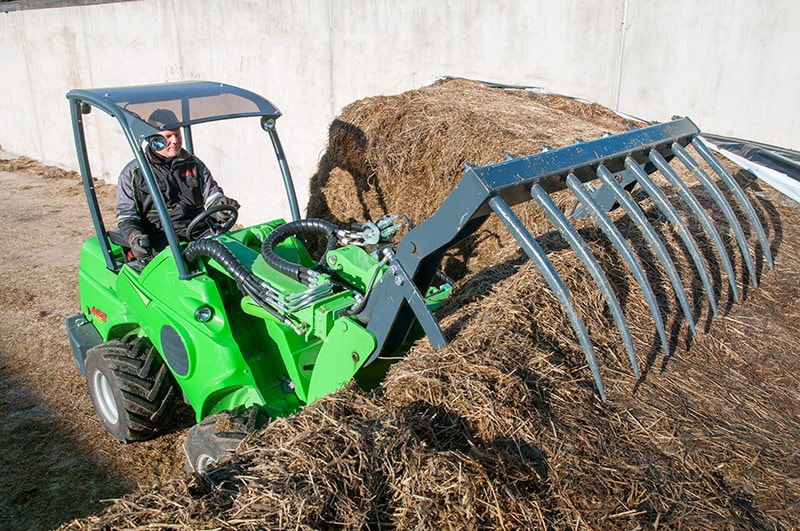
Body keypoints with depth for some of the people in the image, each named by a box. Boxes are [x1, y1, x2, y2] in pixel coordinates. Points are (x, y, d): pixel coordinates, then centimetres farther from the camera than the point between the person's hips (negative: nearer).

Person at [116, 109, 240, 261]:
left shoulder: (194, 164, 23)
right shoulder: (132, 172, 12)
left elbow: (212, 194, 20)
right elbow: (126, 215, 10)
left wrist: (220, 206, -6)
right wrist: (134, 237, -12)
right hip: (161, 236, -3)